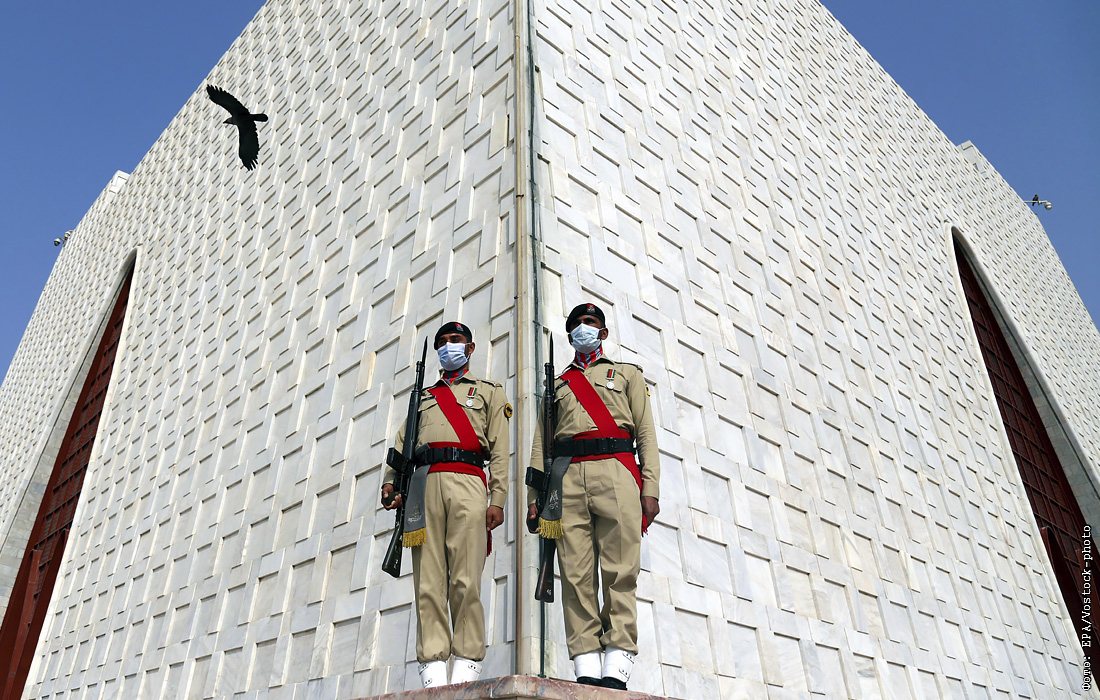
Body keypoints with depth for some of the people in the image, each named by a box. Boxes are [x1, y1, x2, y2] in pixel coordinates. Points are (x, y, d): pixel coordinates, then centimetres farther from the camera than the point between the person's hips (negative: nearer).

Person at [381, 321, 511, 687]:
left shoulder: (489, 391, 21)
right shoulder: (423, 396, 31)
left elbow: (499, 450, 9)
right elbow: (401, 442, 19)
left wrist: (498, 500, -3)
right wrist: (390, 482, 0)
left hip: (466, 483, -3)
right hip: (424, 484, 3)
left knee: (466, 581, -9)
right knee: (428, 580, -3)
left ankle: (467, 664, -4)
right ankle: (433, 666, -1)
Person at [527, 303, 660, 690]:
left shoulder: (628, 374, 22)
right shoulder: (556, 385, 27)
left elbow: (646, 434, 11)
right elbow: (540, 445, 19)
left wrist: (650, 490, -2)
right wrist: (534, 498, 6)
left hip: (616, 471, -2)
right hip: (567, 477, 2)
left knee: (620, 571, -9)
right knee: (576, 574, -5)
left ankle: (615, 668, -7)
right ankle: (586, 668, -2)